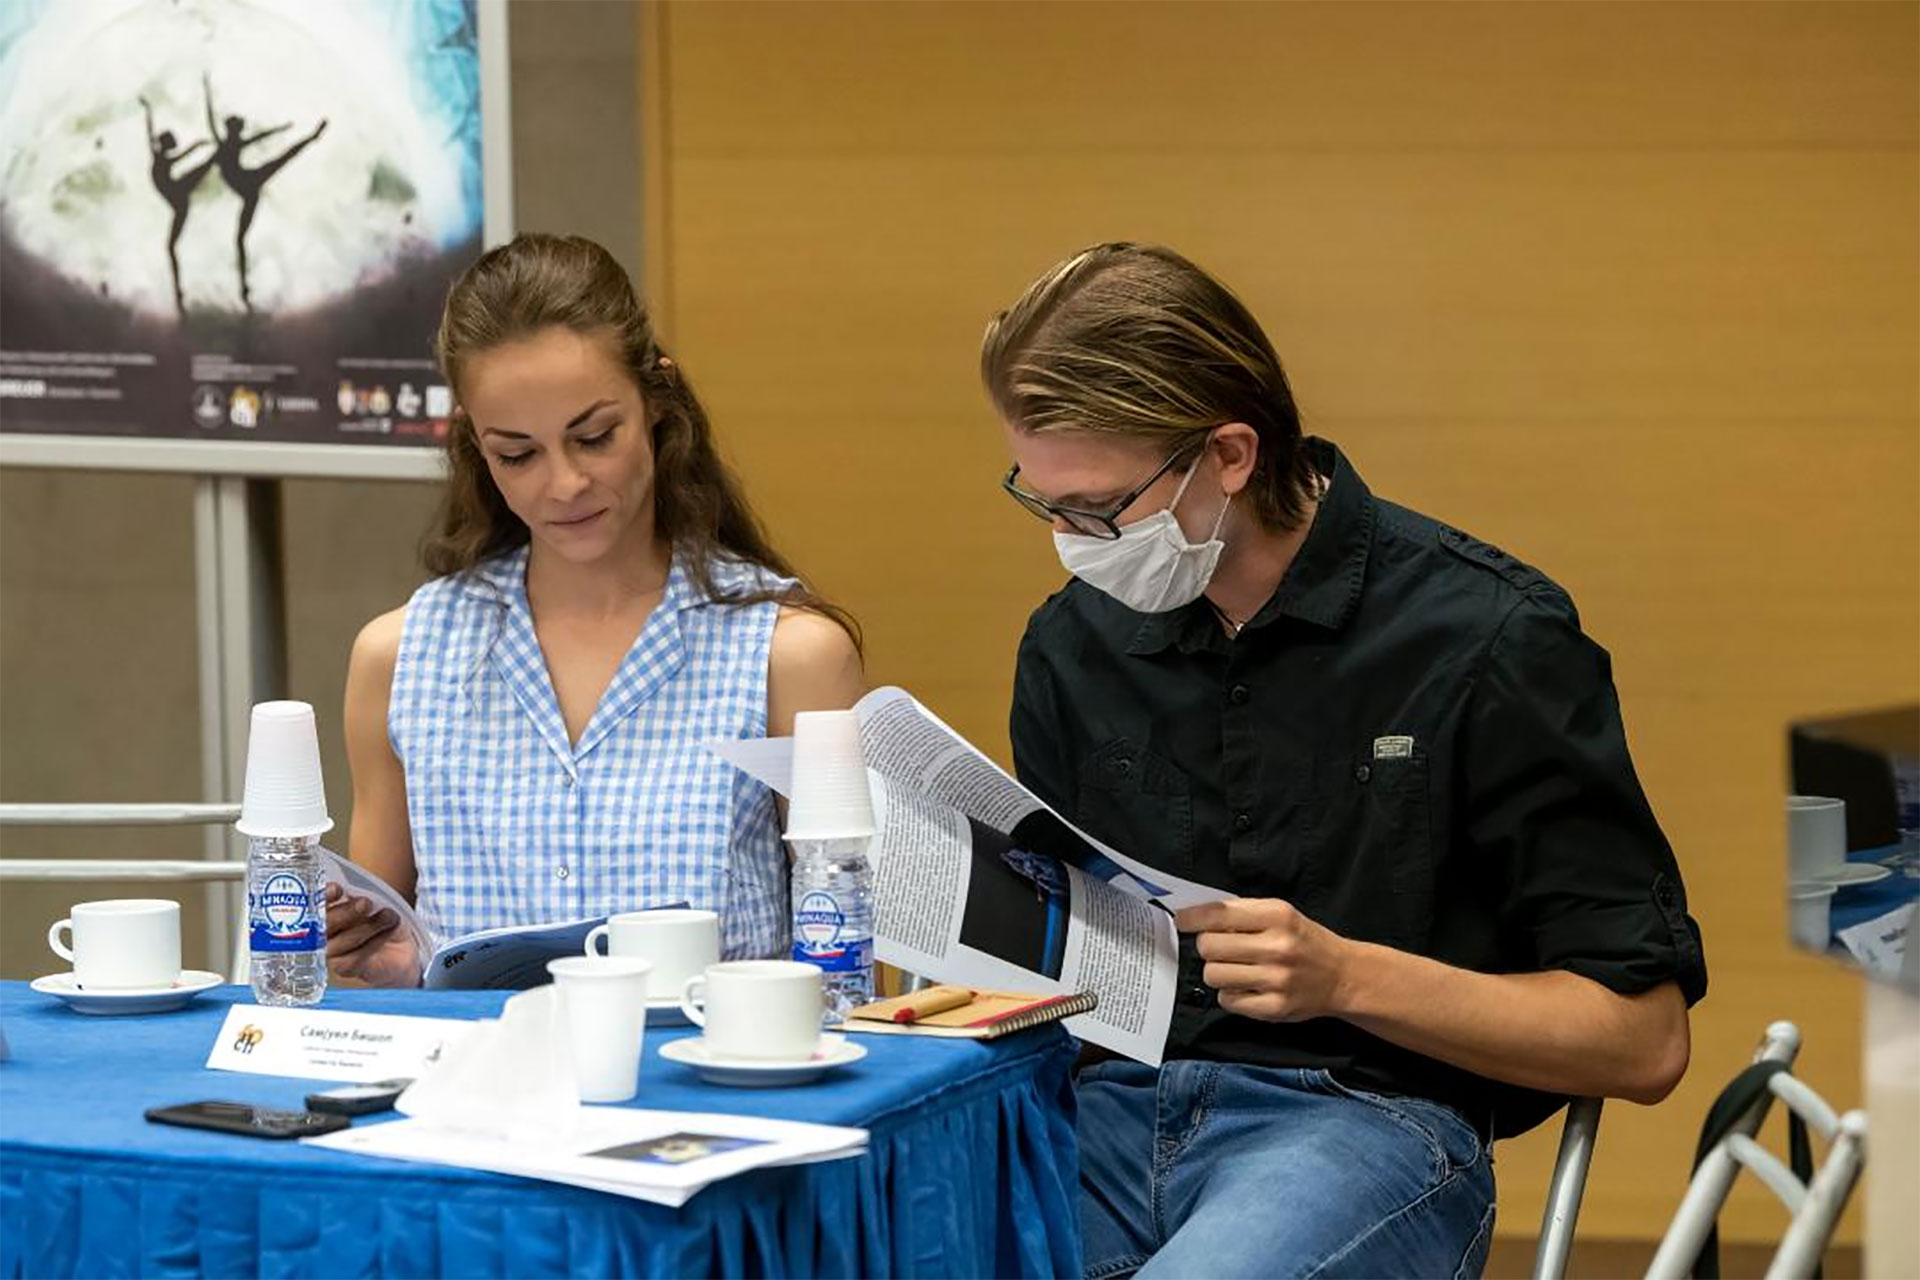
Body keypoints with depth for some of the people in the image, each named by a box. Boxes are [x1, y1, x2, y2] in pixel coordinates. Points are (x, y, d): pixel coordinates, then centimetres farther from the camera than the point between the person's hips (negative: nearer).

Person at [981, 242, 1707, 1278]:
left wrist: (1347, 977, -16)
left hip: (1369, 1116, -4)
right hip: (1116, 1104, 5)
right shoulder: (1075, 642, 12)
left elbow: (1644, 1040, -5)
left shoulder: (1488, 639, -5)